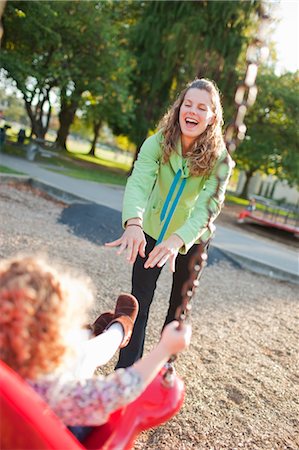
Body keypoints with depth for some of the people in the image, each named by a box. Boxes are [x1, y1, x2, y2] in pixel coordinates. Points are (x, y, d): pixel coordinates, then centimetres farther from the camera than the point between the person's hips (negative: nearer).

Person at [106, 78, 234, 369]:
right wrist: (134, 223, -55)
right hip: (152, 232, 0)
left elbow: (209, 206, -33)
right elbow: (138, 182, -34)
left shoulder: (219, 158, -21)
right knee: (139, 301, 2)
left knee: (179, 305, 14)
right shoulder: (158, 143, -19)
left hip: (191, 240, 0)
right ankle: (125, 371, 16)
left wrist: (177, 240, -51)